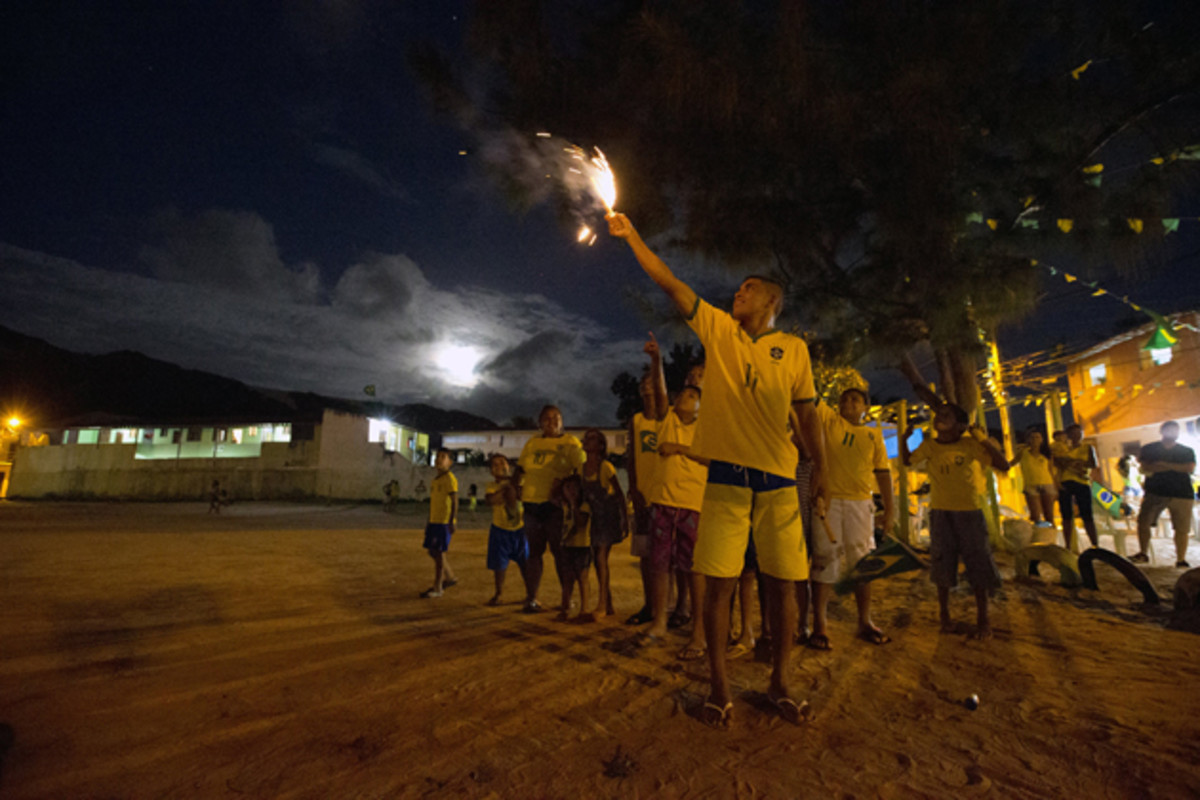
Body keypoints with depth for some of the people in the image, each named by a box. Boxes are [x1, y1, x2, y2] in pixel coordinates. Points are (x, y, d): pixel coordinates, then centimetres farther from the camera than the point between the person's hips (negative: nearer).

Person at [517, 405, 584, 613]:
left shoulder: (570, 442, 4)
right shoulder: (532, 443, 16)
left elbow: (581, 469, -4)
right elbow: (520, 469, 19)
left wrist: (562, 484, -17)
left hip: (556, 504, -4)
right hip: (531, 503, 4)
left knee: (559, 551, 0)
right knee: (534, 551, 9)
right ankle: (532, 598, 16)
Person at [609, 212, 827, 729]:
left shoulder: (794, 349, 10)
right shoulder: (717, 330, 9)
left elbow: (807, 414, 13)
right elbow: (669, 283, 7)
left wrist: (820, 468, 9)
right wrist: (631, 237, 6)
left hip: (778, 480, 1)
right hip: (725, 478, 0)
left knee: (782, 585, 6)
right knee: (718, 583, 0)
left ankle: (779, 685, 24)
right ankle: (719, 689, 15)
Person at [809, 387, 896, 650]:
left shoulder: (874, 435, 13)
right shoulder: (828, 419, 7)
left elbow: (883, 472, 12)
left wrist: (889, 507, 7)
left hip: (861, 502, 3)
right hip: (828, 500, -3)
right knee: (825, 559, -3)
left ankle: (865, 623, 23)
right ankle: (819, 626, 3)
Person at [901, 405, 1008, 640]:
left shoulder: (971, 445, -7)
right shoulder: (929, 446, 0)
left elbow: (1003, 466, -11)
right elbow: (907, 461, 14)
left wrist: (984, 440, -20)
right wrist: (903, 439, -2)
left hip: (970, 512, -1)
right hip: (941, 512, 2)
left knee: (978, 564, 4)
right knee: (943, 565, 9)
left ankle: (982, 620, 19)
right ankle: (944, 615, 24)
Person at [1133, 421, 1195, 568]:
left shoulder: (1187, 451, 12)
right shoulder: (1149, 449, 8)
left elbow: (1190, 469, -4)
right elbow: (1146, 469, -6)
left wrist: (1164, 464, -8)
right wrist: (1177, 467, -7)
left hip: (1182, 493, 1)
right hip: (1155, 492, -1)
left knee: (1182, 528, -2)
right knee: (1143, 522, -5)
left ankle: (1181, 560, 7)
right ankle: (1143, 554, 8)